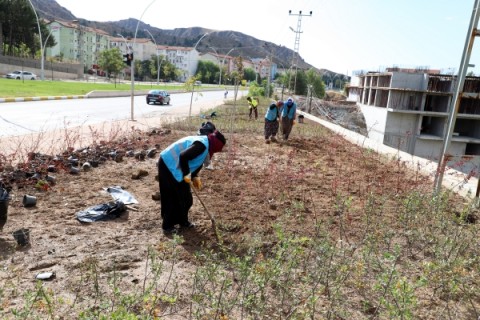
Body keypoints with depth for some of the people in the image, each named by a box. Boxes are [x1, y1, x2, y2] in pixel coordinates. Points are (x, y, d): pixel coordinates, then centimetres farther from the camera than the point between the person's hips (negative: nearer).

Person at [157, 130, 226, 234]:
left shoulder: (203, 143, 9)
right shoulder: (202, 145, -23)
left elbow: (194, 162, 18)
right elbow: (183, 156, -33)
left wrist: (194, 177, 7)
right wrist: (186, 175, -24)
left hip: (171, 165, 10)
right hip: (169, 166, -10)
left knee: (184, 197, 15)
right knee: (172, 197, -2)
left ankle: (183, 221, 27)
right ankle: (167, 226, 10)